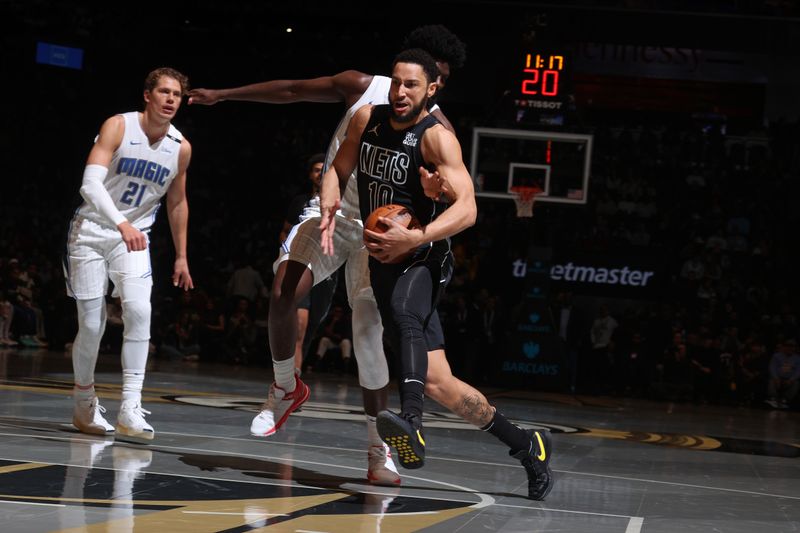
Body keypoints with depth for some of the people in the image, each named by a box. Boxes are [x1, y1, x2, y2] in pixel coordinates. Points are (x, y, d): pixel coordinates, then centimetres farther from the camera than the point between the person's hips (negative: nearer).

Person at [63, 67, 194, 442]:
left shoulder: (180, 148, 0)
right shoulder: (118, 127, -14)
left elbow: (177, 203, 14)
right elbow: (90, 184, -24)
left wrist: (181, 257, 14)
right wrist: (121, 224, -38)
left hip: (133, 237, 3)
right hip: (91, 231, -3)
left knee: (139, 310, -22)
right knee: (92, 326, -2)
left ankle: (130, 408, -22)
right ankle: (84, 403, 22)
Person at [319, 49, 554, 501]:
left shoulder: (437, 137, -15)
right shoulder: (367, 120, 4)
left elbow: (466, 208, -25)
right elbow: (339, 170, 18)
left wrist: (414, 239, -39)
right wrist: (329, 209, -4)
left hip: (422, 260, -6)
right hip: (384, 261, 6)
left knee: (403, 312, -40)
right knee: (437, 383, 2)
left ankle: (412, 424, -59)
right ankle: (527, 446, 17)